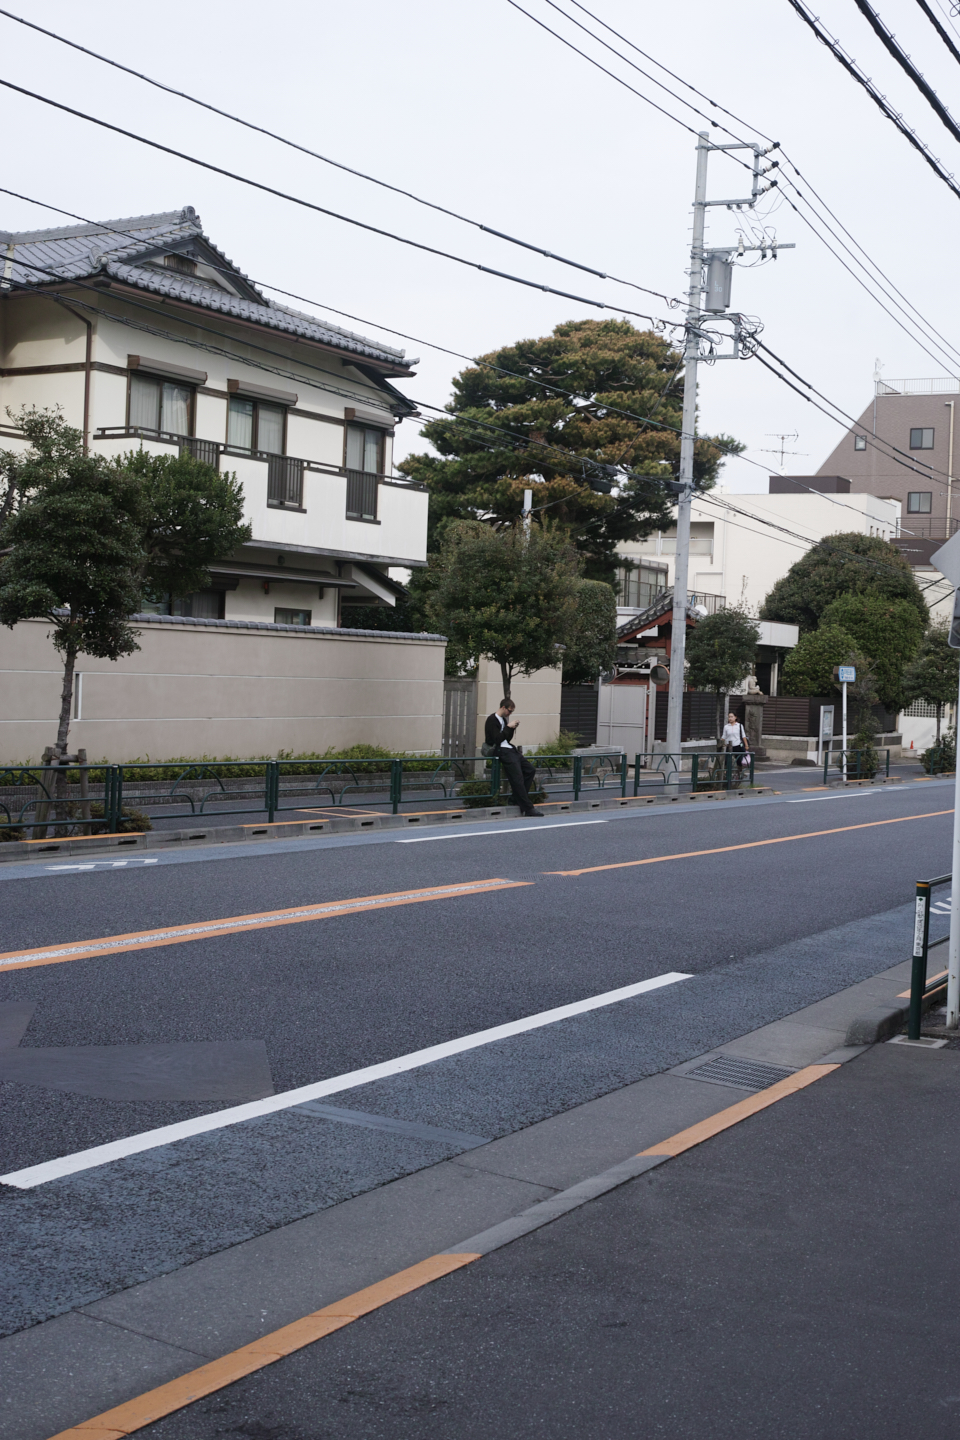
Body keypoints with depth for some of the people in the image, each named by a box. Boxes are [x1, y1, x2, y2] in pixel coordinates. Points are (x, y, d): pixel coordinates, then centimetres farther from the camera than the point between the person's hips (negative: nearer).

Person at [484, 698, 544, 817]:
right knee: (517, 779, -14)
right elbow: (497, 739, -17)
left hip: (510, 749, 10)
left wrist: (513, 728, 6)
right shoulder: (492, 720, -8)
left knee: (530, 770, 6)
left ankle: (518, 798, 6)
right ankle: (528, 809, -15)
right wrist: (508, 727, -13)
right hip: (502, 751, -10)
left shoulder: (503, 719, 20)